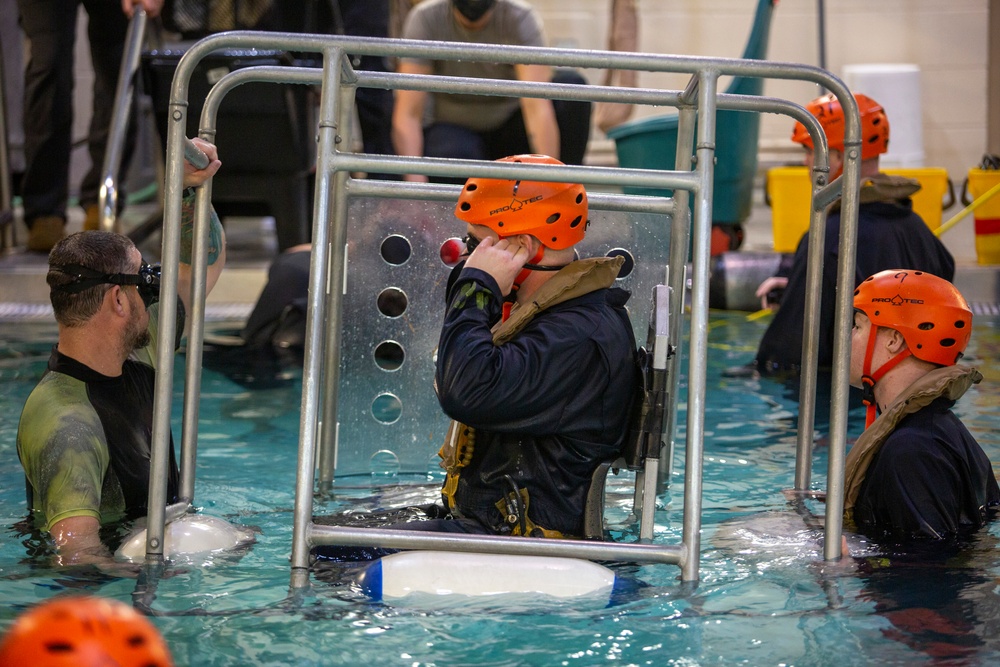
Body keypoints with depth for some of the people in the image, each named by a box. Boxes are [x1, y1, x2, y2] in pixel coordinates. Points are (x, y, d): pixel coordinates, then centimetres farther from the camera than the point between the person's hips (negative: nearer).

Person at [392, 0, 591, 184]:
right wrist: (416, 185, -38)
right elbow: (408, 114, -23)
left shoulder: (520, 18, -21)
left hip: (510, 131, 1)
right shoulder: (424, 19, -19)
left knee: (572, 86, -27)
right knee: (452, 155, -37)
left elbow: (538, 108, -31)